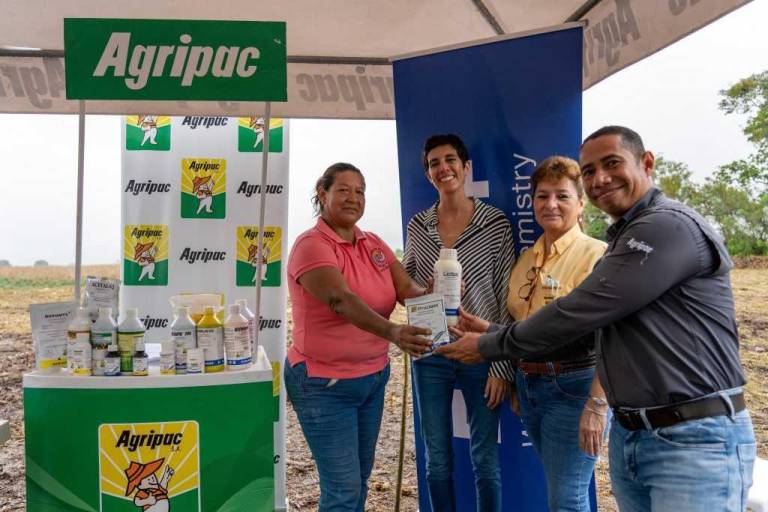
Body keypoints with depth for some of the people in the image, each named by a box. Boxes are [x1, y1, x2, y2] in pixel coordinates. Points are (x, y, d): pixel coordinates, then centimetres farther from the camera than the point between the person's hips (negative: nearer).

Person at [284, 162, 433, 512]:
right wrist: (393, 333, -48)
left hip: (372, 377, 7)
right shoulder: (311, 245, -17)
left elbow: (408, 289, -6)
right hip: (324, 384, -7)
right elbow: (343, 301, -34)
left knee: (359, 480, 20)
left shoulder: (373, 244, 5)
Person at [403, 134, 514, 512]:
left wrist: (502, 364, -8)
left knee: (485, 460, 9)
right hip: (430, 354, 3)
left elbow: (506, 297, -5)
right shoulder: (417, 225, 3)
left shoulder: (496, 223, -5)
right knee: (437, 459, 13)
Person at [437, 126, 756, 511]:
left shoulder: (670, 226, -17)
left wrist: (490, 345, -8)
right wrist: (492, 334, 9)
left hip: (695, 440, -8)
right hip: (627, 436, 8)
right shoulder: (625, 238, 14)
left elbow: (579, 311, -19)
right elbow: (593, 320, 15)